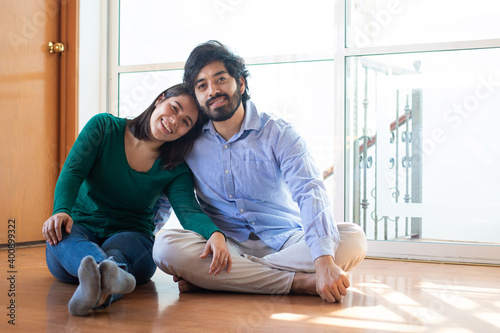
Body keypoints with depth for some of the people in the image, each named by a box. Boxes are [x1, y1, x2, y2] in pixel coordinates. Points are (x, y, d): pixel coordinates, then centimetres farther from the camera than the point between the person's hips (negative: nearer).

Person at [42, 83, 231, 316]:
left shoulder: (177, 171, 4)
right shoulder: (103, 127, 2)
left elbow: (188, 210, -13)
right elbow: (72, 173, -9)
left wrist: (215, 233, -37)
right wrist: (61, 210, -31)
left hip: (130, 238, 1)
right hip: (81, 229, 0)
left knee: (118, 250, -36)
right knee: (64, 232, -36)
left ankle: (101, 290, -70)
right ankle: (113, 274, -68)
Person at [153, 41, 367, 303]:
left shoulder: (279, 134, -4)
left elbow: (310, 193, -18)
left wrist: (325, 262, -34)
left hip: (285, 242, 0)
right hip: (225, 246, 1)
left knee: (353, 238, -27)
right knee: (166, 246, -29)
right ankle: (298, 282, -29)